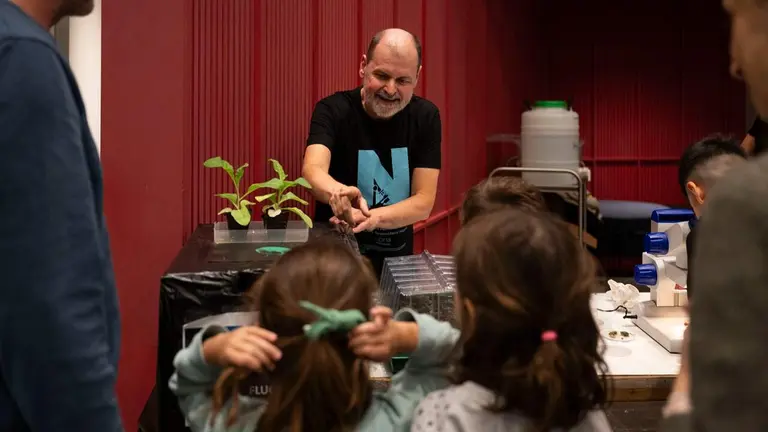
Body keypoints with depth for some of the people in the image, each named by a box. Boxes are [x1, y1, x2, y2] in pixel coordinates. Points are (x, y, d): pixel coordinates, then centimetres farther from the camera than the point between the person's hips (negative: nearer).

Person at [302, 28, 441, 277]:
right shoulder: (333, 110, -11)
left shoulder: (425, 117, -3)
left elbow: (424, 202, -8)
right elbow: (313, 170, -29)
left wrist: (371, 217, -26)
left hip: (398, 261, 3)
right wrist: (337, 192, -51)